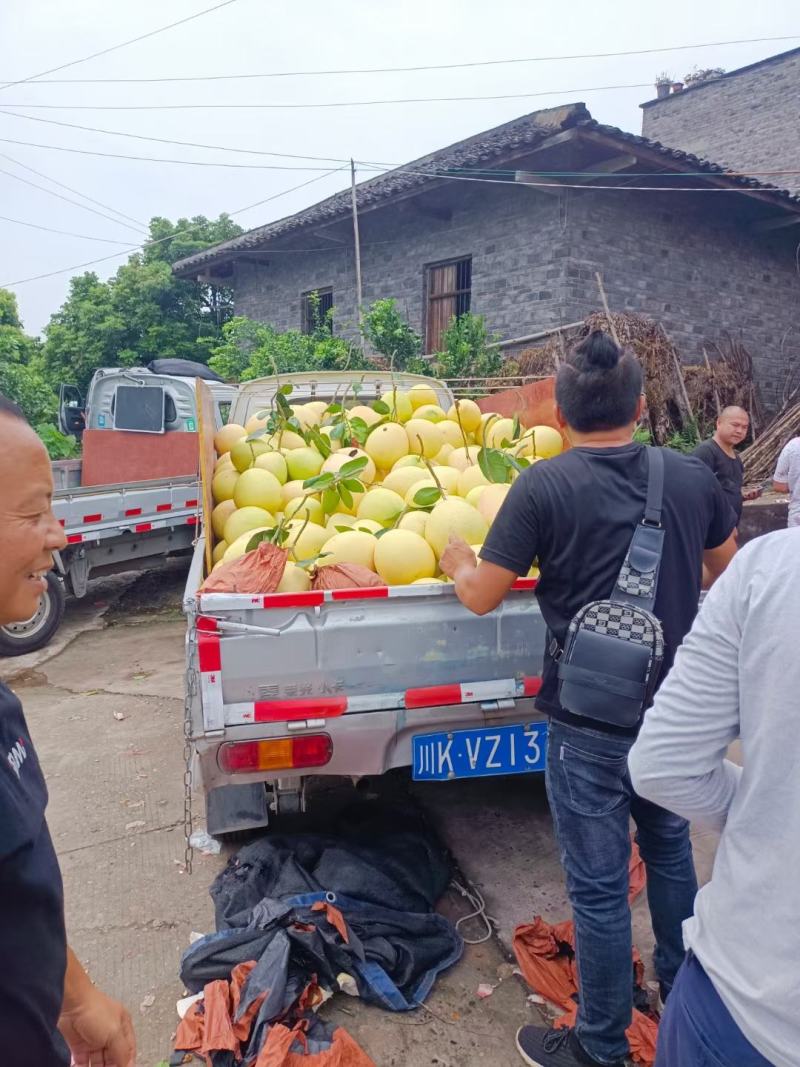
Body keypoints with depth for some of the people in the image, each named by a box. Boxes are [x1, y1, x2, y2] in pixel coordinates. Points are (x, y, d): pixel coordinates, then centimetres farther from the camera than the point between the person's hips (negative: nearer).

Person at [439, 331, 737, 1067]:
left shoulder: (544, 486, -17)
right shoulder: (692, 476, -3)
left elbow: (482, 596, -13)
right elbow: (728, 573, 13)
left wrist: (457, 562, 8)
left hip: (591, 719, -5)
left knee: (600, 885, 10)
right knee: (669, 847, 27)